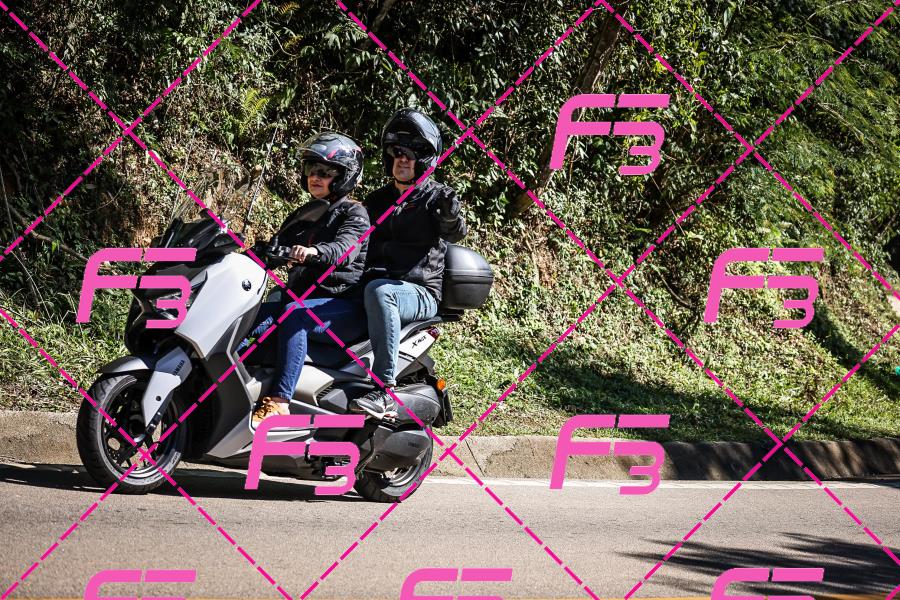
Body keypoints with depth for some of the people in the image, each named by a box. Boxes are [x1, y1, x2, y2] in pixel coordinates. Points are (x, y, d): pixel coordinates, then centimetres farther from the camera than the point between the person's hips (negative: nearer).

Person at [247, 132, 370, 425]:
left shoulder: (353, 213, 1)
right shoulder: (302, 216, 24)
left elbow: (345, 249, -20)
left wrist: (315, 252, -41)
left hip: (345, 304, -7)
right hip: (303, 298, 7)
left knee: (294, 313, -36)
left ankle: (279, 400, -45)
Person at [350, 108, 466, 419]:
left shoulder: (436, 197, 3)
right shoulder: (376, 201, 21)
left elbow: (454, 232, -17)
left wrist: (452, 218, -41)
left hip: (421, 292, -6)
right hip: (377, 278, 6)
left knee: (378, 291, -38)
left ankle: (386, 392, -44)